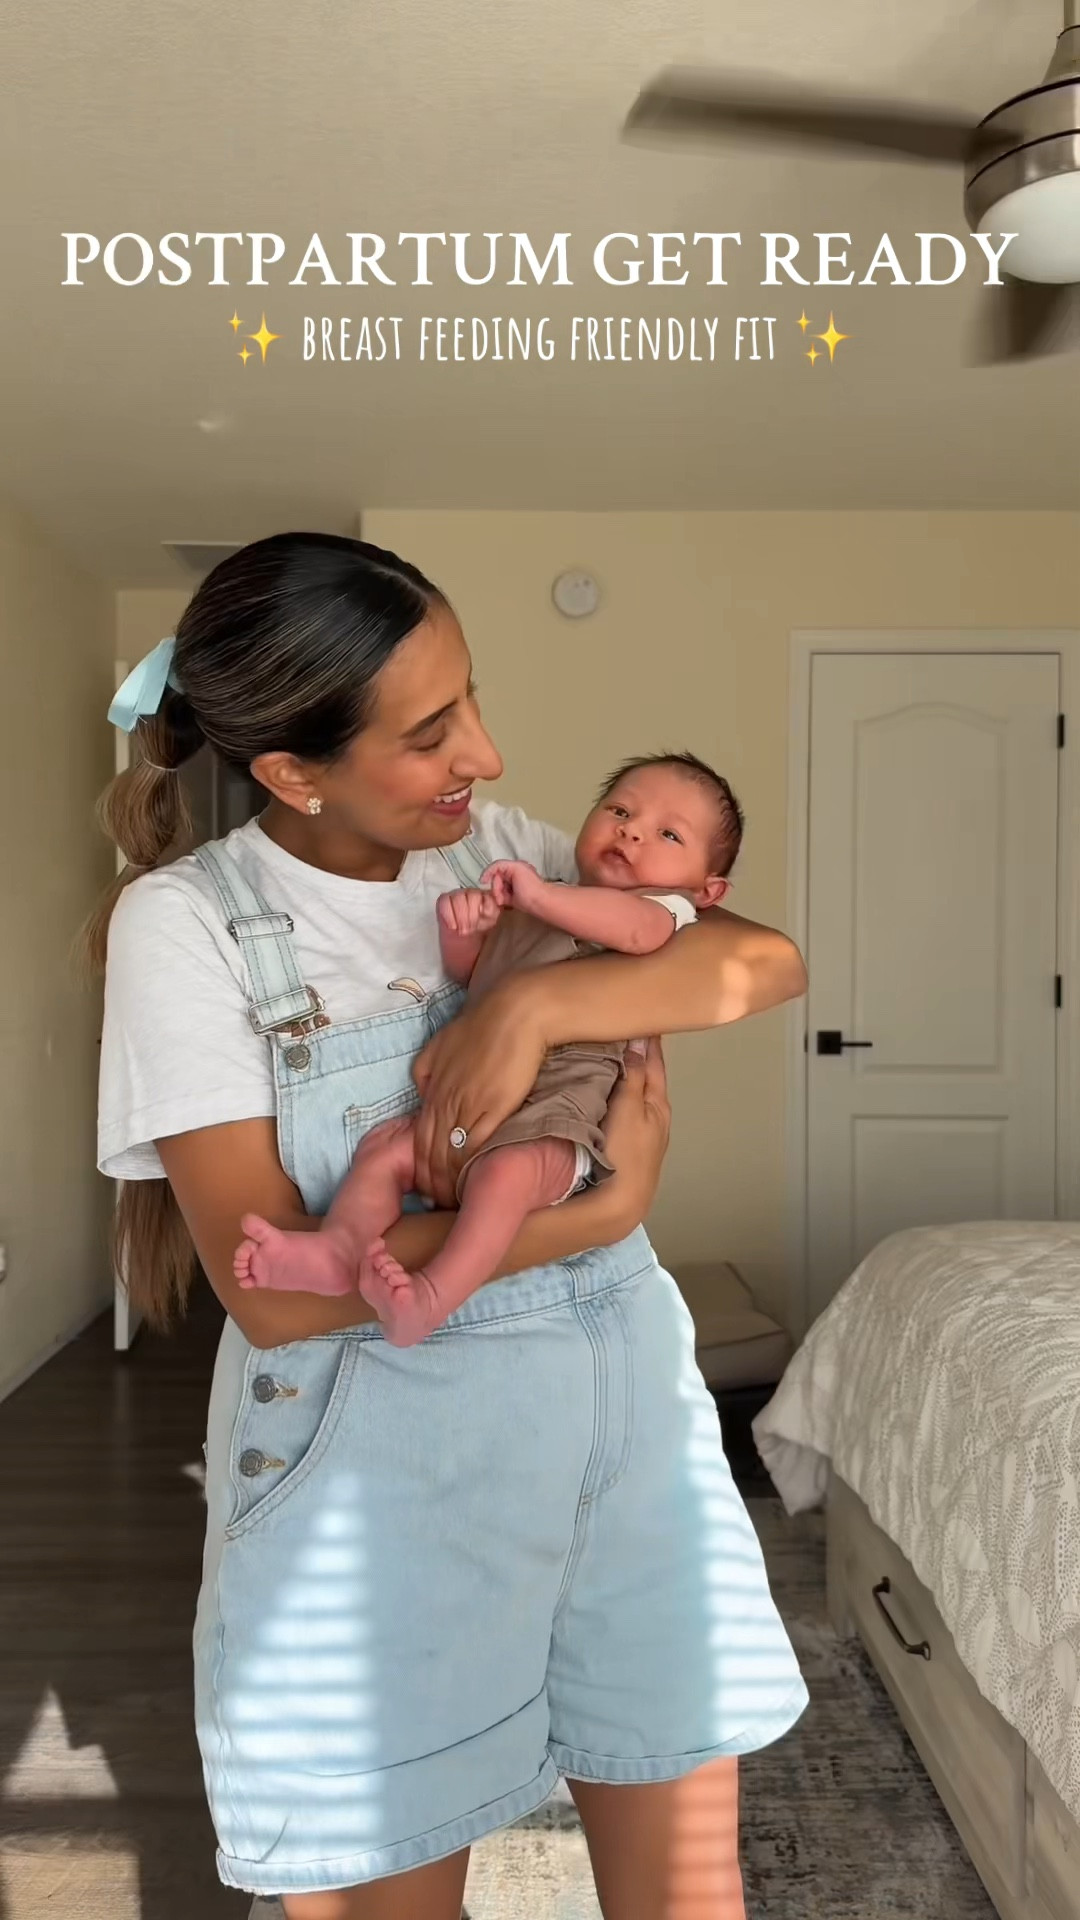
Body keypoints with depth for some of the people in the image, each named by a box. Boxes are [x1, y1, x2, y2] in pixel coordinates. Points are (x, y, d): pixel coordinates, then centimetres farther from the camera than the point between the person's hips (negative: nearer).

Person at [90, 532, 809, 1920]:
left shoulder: (500, 848, 2)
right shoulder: (184, 921, -11)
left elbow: (768, 960, -6)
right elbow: (276, 1290, -17)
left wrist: (536, 1000, -21)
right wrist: (600, 1209, -20)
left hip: (623, 1398, 4)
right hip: (381, 1456, -3)